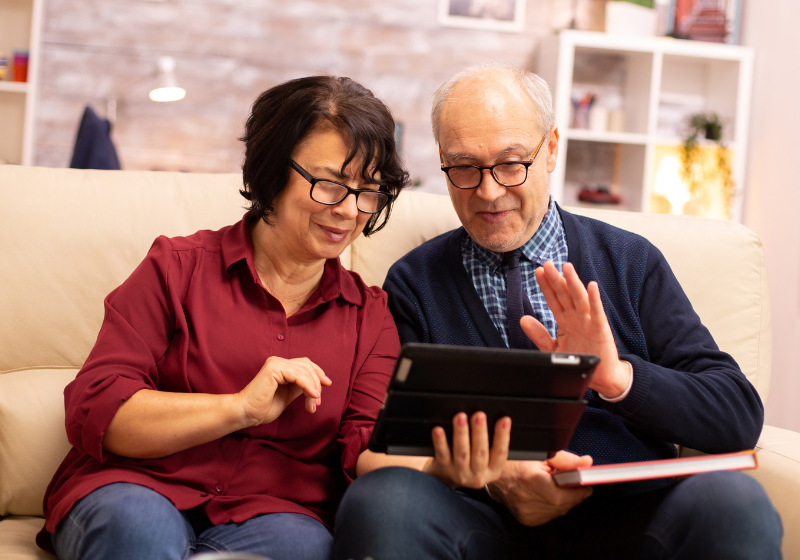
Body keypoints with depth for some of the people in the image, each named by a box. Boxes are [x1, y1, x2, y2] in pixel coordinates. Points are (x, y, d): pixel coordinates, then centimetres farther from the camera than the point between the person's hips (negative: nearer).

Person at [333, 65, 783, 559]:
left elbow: (741, 417, 3)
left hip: (629, 518, 0)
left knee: (734, 500, -30)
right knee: (380, 498, -30)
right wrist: (488, 474, -18)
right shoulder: (413, 283, 9)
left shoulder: (632, 264, 9)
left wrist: (618, 377, -15)